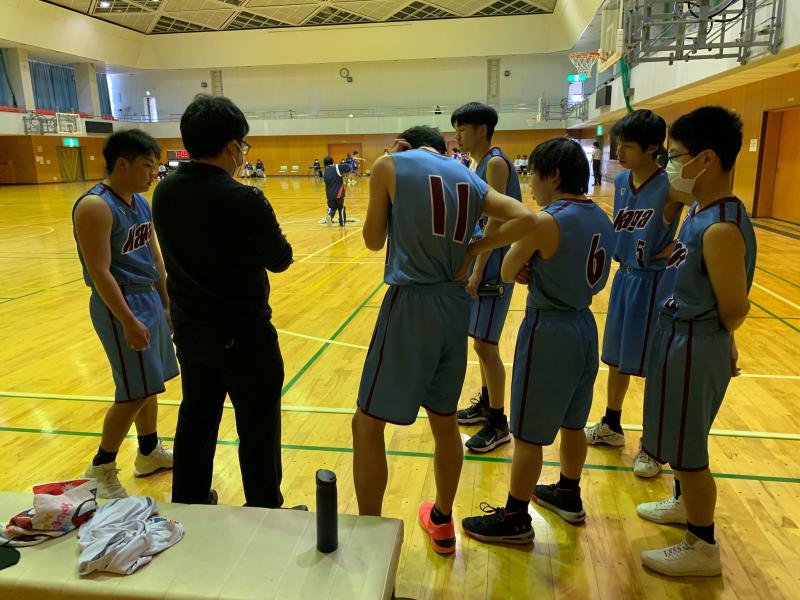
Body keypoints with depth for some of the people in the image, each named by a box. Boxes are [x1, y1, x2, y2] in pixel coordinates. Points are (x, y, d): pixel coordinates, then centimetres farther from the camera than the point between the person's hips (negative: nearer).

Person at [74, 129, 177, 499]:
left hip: (149, 299, 9)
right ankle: (100, 469, 15)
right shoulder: (95, 206, -18)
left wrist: (165, 302, 17)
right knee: (134, 393, -3)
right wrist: (128, 321, -22)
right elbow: (99, 273, -21)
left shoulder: (141, 202, 9)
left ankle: (149, 452, 33)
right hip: (120, 305, -9)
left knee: (149, 385, 17)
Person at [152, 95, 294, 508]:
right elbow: (280, 260, -9)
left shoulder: (164, 192, -3)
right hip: (244, 334, -6)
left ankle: (188, 505, 39)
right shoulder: (245, 200, -22)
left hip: (189, 329, 7)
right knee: (257, 428, 9)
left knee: (196, 417, 22)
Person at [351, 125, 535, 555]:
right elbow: (525, 219, 0)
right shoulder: (470, 179, 12)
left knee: (367, 425, 8)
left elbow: (373, 240, 5)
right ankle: (441, 522, 38)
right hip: (455, 306, 6)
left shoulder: (391, 166, -1)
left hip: (411, 304, -6)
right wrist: (475, 249, 6)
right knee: (444, 420, 20)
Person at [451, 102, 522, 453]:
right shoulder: (482, 164, 14)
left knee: (485, 343, -6)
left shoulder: (496, 163, -14)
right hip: (482, 262, 10)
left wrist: (477, 271, -22)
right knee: (482, 341, 17)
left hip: (493, 266, -10)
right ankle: (485, 404, 32)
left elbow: (495, 221, -20)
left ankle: (498, 424, 7)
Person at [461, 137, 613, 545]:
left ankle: (514, 519, 20)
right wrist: (538, 271, -2)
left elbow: (507, 272, -10)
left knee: (528, 434, 5)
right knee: (572, 423, 23)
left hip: (548, 331, -9)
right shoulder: (601, 219, 5)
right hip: (583, 326, 9)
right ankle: (568, 495, 42)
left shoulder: (546, 221, -20)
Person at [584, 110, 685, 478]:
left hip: (652, 282, -7)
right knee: (616, 357, 17)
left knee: (653, 365, 4)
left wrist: (672, 250, -26)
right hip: (624, 276, 7)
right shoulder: (621, 181, 3)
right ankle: (611, 427, 35)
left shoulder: (670, 186, -18)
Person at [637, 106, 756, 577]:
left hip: (695, 347, -9)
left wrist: (710, 341, -2)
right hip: (680, 339, 9)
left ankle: (703, 547, 26)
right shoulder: (700, 213, 4)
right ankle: (684, 503, 48)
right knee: (682, 441, 26)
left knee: (688, 449, 7)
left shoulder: (721, 228, -26)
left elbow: (735, 310, -19)